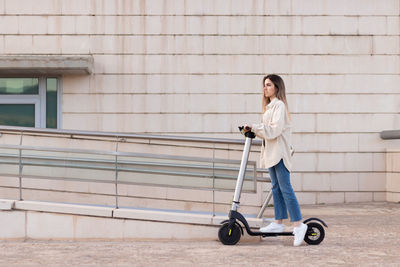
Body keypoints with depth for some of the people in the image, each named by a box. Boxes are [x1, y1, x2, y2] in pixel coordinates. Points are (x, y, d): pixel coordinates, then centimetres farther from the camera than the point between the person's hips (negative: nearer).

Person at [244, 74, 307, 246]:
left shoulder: (279, 105, -11)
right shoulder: (269, 106, 19)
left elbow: (274, 129, -20)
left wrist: (254, 127, -17)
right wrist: (253, 130, 4)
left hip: (279, 152, -10)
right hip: (271, 152, 10)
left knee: (285, 188, -12)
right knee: (276, 187, 11)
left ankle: (298, 224, -12)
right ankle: (278, 223, 15)